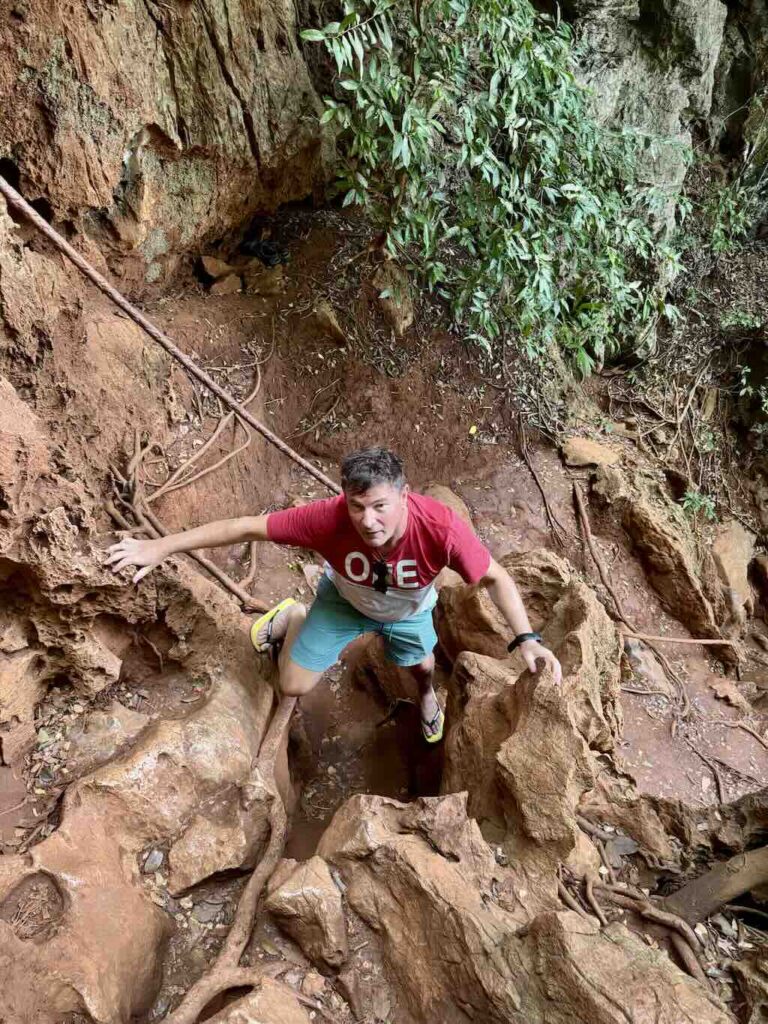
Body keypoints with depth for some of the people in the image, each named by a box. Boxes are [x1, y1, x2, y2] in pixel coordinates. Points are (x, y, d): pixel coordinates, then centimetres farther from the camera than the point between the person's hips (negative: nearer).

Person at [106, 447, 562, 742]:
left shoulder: (441, 527, -45)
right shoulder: (328, 518, -43)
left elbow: (495, 577, -27)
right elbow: (247, 526, -32)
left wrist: (526, 639, -40)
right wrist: (160, 547, -28)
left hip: (408, 612, 1)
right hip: (344, 600, 0)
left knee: (421, 664, 29)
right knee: (295, 686, 4)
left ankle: (428, 694, 69)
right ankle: (292, 617, 35)